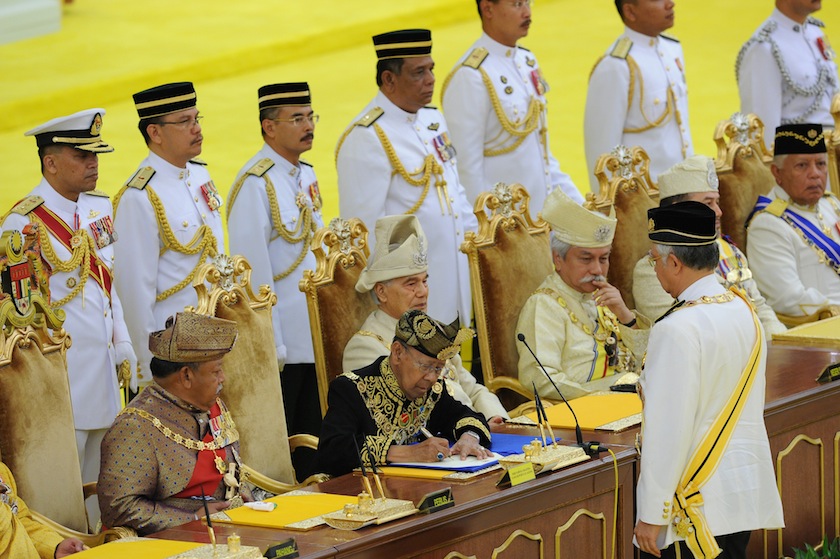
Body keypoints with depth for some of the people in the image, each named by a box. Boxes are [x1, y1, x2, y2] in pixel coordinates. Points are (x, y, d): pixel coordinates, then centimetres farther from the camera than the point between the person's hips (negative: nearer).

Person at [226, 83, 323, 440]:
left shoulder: (306, 175, 12)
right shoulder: (255, 183, -14)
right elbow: (254, 271, -16)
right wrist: (271, 345, -17)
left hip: (315, 339, 8)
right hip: (281, 342, -8)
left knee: (313, 438, 10)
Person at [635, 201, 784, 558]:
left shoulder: (678, 330, -19)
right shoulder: (744, 309, 6)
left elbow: (668, 428, -20)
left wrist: (651, 515, -15)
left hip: (697, 502, -8)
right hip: (747, 489, 8)